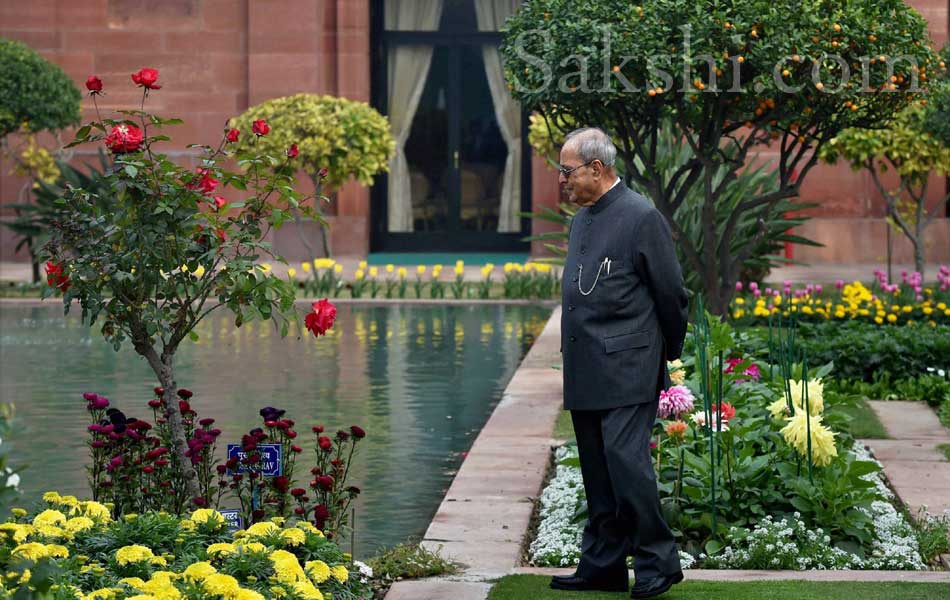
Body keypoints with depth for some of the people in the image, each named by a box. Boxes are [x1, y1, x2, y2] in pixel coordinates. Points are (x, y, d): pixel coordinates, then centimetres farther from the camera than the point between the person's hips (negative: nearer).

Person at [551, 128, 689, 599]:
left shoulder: (642, 218, -11)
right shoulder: (581, 218, 15)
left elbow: (671, 294, -6)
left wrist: (668, 353, 4)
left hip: (626, 369, -8)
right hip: (584, 372, 8)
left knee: (626, 461, -13)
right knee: (597, 472, 11)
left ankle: (657, 562, -2)